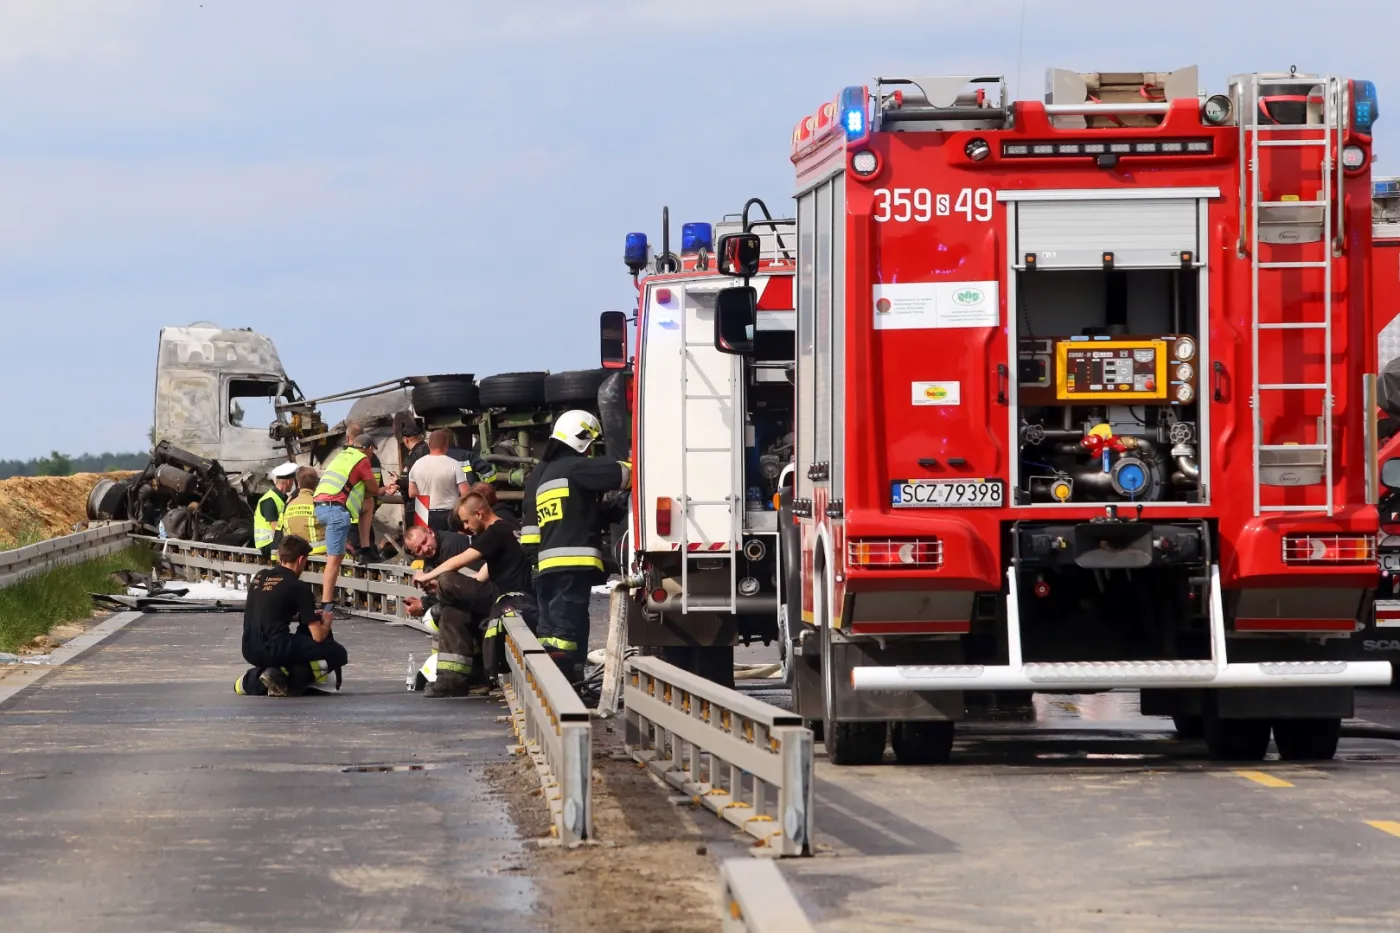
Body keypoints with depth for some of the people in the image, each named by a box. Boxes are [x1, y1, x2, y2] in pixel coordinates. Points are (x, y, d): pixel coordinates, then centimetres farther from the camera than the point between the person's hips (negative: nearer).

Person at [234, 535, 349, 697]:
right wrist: (326, 624, 17)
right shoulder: (298, 587, -6)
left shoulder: (259, 577, 14)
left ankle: (252, 680, 12)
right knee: (338, 653, 3)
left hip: (250, 651, 8)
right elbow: (318, 636, -6)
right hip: (274, 650, -8)